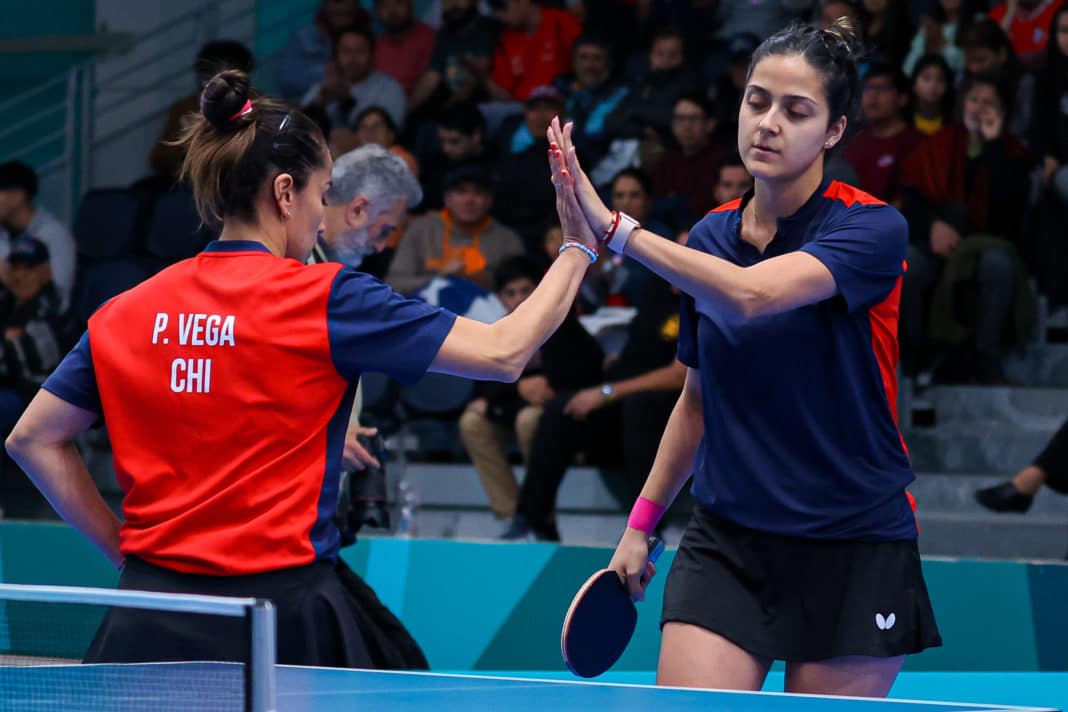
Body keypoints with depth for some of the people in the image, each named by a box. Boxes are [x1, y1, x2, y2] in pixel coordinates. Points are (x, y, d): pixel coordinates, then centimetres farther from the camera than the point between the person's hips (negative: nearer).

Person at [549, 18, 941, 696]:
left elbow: (750, 294, -29)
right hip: (727, 543, 4)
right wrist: (642, 521, 17)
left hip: (852, 550, -4)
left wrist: (612, 225, -32)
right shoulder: (710, 238, 7)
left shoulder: (873, 229, -11)